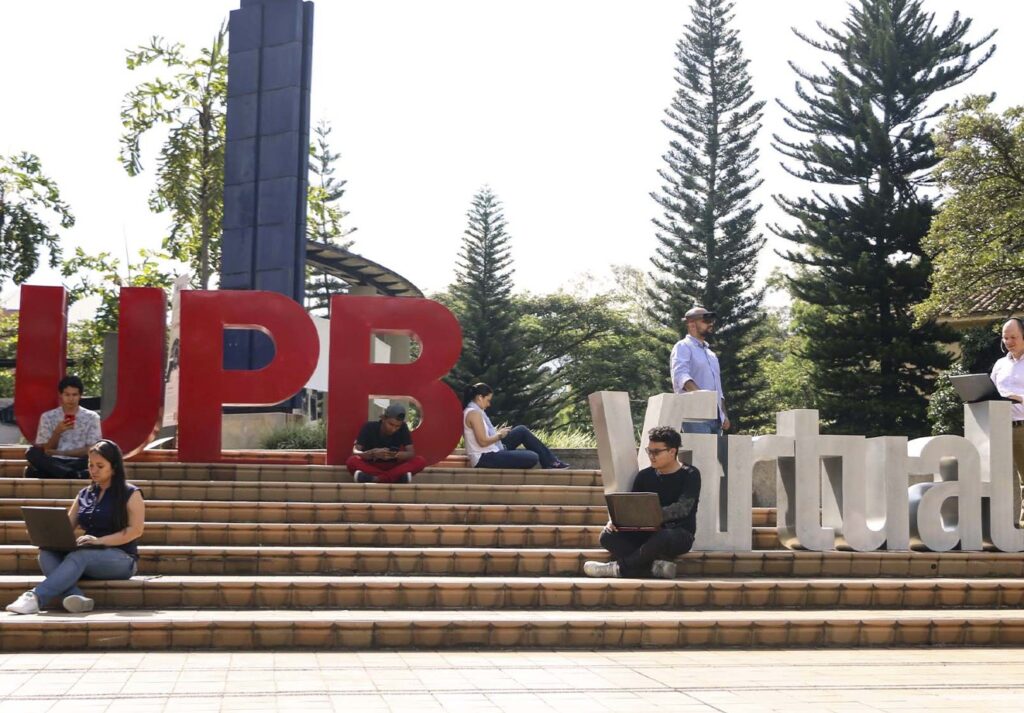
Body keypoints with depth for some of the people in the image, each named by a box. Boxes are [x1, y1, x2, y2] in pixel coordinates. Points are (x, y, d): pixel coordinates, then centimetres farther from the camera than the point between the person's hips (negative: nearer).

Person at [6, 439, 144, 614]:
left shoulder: (130, 494, 1)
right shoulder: (85, 494, 19)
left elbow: (136, 530, -10)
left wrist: (100, 540, -22)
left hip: (121, 558, -6)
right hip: (88, 556, 6)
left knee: (78, 557, -36)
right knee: (47, 553, -23)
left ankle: (35, 598, -49)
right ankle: (77, 598, -46)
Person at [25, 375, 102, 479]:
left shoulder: (91, 417, 8)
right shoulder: (48, 417, 10)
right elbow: (44, 451, 6)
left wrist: (60, 453, -7)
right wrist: (57, 432, -11)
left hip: (79, 464, -2)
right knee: (32, 453, -31)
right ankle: (76, 475, -43)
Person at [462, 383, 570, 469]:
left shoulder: (471, 411, 13)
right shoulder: (474, 413, -19)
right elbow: (483, 441, -24)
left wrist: (497, 432, 7)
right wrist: (500, 435, -7)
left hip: (488, 453, 11)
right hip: (485, 459, -11)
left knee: (522, 431, 15)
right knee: (532, 458, -16)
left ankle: (550, 461, 18)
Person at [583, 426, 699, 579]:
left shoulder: (690, 475, -2)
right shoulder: (645, 476, 12)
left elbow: (683, 507, -16)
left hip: (680, 534, -5)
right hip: (648, 533, 5)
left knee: (663, 538, -41)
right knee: (608, 535, -19)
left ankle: (618, 567, -21)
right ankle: (656, 566, -30)